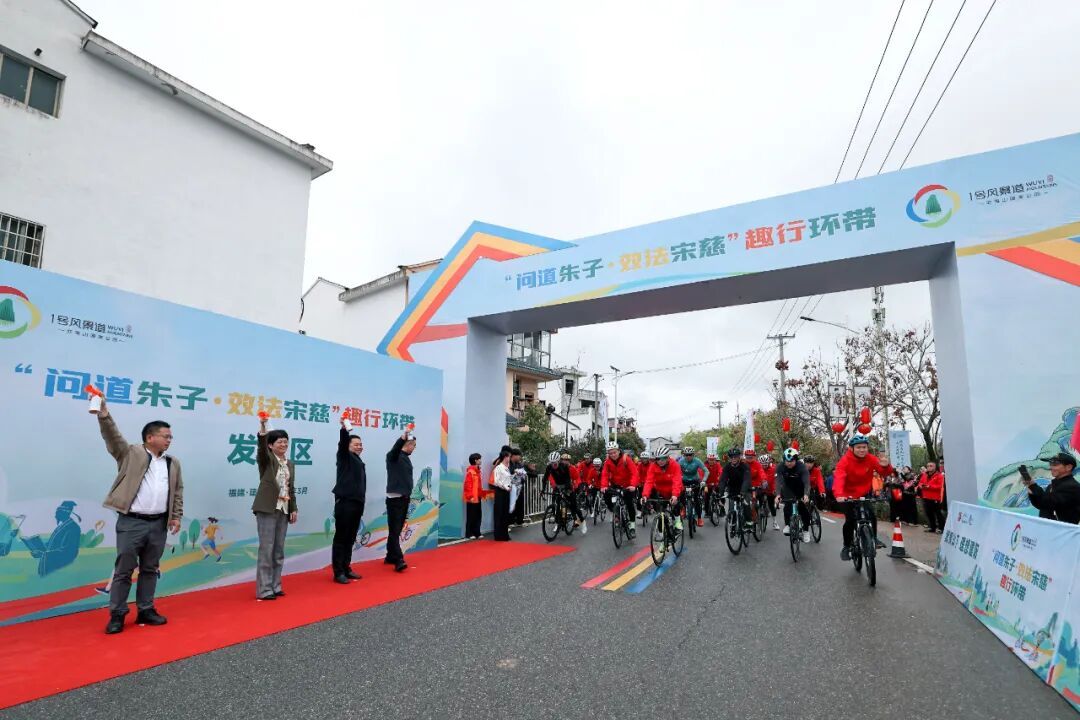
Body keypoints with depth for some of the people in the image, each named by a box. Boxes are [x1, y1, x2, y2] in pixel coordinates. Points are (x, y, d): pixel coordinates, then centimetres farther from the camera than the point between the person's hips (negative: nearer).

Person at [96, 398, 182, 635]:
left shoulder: (173, 463, 13)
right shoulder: (130, 453, 1)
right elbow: (113, 438, -15)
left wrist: (177, 516, 8)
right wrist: (104, 416, -30)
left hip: (158, 524, 4)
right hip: (131, 522, -4)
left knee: (150, 569, 11)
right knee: (124, 569, 1)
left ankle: (145, 610, 21)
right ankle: (117, 615, 12)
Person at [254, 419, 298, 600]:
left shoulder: (290, 464, 13)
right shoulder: (266, 459, -3)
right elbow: (262, 448, -26)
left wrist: (293, 509, 10)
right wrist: (262, 430, -43)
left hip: (283, 510, 6)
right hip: (267, 509, -6)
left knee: (279, 551, 10)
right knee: (266, 549, -4)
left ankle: (275, 586, 18)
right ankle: (263, 590, 3)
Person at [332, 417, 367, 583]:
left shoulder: (360, 462, 20)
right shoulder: (345, 456, -1)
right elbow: (342, 442, -22)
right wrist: (343, 429, -39)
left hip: (357, 503, 8)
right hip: (344, 502, -7)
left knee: (350, 539, 12)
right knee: (341, 538, -3)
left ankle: (346, 568, 20)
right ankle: (338, 572, 1)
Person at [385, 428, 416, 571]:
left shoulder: (407, 458, 15)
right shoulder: (393, 456, -9)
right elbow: (396, 447, -33)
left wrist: (408, 495, 17)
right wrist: (403, 437, -53)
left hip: (405, 498, 8)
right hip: (394, 498, -8)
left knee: (397, 530, 13)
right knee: (394, 530, -9)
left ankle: (390, 557, 22)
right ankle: (398, 560, -13)